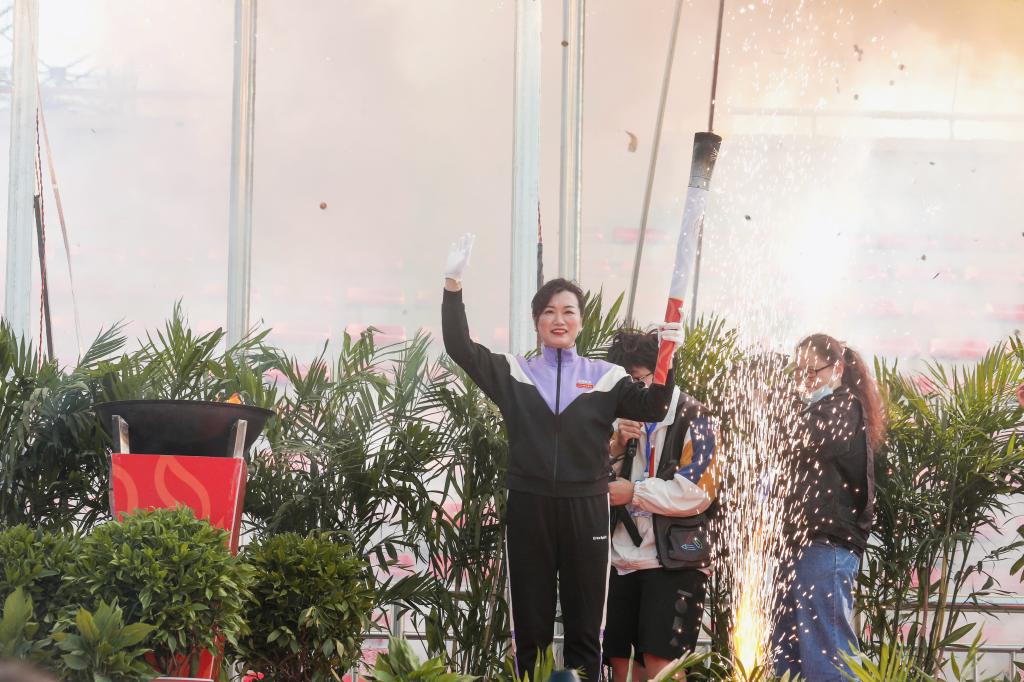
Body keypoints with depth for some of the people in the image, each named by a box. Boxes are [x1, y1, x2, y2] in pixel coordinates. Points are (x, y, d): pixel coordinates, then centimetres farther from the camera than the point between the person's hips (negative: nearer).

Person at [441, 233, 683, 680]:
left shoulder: (605, 377, 6)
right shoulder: (513, 373, 6)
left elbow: (651, 408, -3)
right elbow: (459, 347, -2)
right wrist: (453, 282, -13)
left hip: (585, 510, 0)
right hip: (528, 509, 0)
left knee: (585, 626, 5)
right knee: (529, 626, 6)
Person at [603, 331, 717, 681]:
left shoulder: (691, 417, -5)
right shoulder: (625, 417, 16)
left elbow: (697, 492, -16)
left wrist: (634, 492, -10)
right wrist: (616, 448, -5)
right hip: (622, 559, 7)